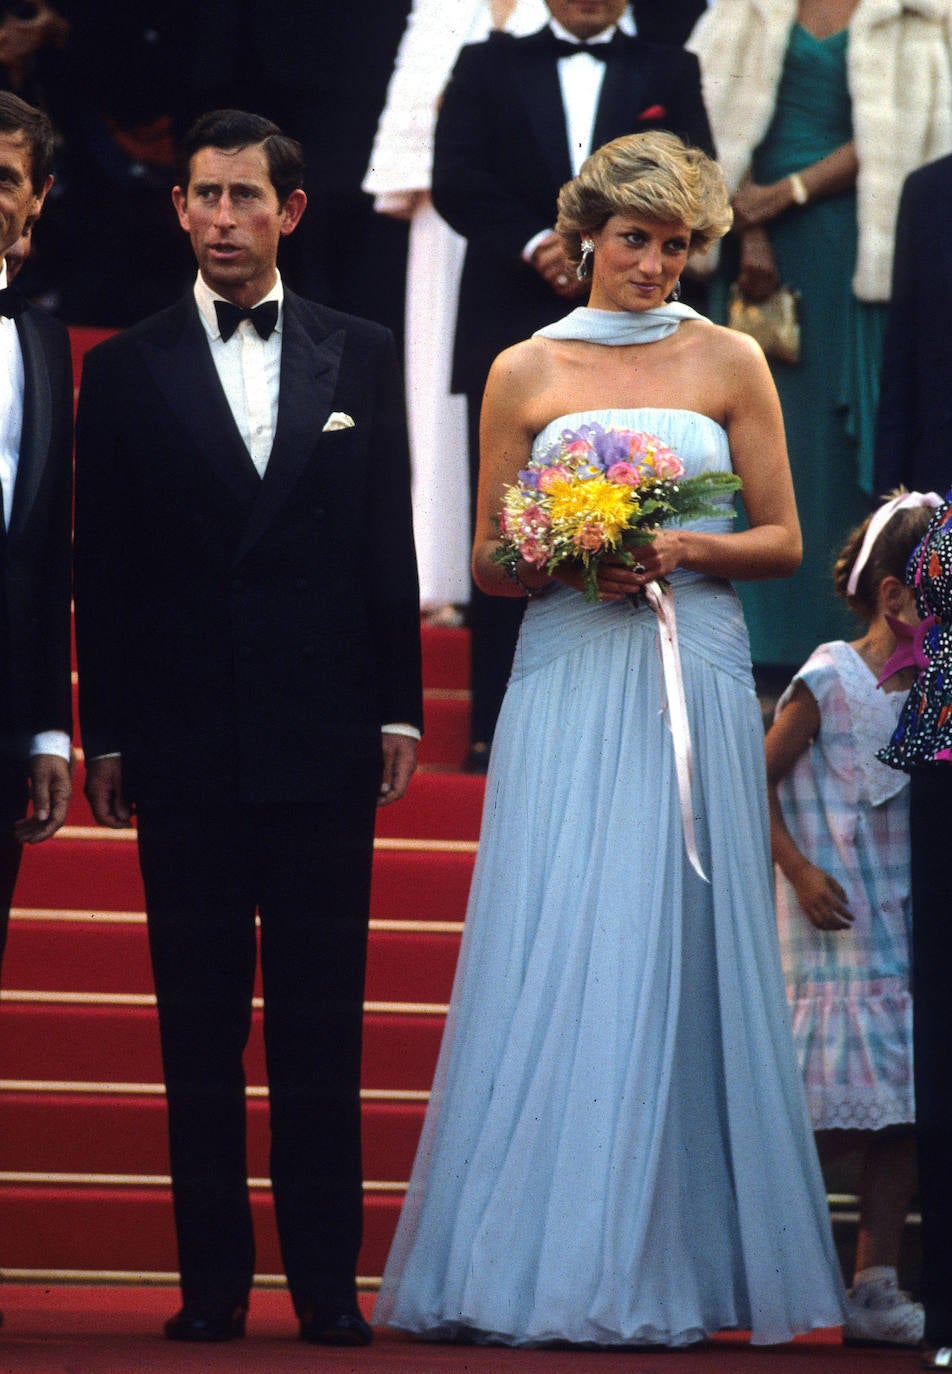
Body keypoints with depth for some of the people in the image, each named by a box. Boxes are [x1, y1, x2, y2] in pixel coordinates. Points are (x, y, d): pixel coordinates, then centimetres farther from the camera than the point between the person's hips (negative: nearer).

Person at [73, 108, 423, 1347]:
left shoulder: (361, 359, 8)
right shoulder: (128, 371, 6)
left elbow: (389, 547, 9)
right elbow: (103, 571, 5)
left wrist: (397, 709, 4)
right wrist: (107, 734, 1)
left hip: (324, 740, 0)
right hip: (184, 745, 0)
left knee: (322, 1025, 2)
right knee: (199, 1025, 3)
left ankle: (328, 1281, 5)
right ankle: (212, 1281, 7)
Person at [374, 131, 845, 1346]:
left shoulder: (729, 363, 8)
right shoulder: (524, 373, 9)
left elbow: (782, 540, 8)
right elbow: (488, 563, 10)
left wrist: (689, 550, -10)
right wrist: (562, 559, -10)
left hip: (692, 685, 0)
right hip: (566, 685, 1)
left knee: (669, 954, -4)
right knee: (548, 956, -6)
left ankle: (664, 1262, 0)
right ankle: (536, 1257, -3)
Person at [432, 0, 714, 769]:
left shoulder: (669, 74, 12)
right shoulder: (490, 67, 12)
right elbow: (457, 181, 1)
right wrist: (536, 245, -12)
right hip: (514, 334, 0)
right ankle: (497, 729, 2)